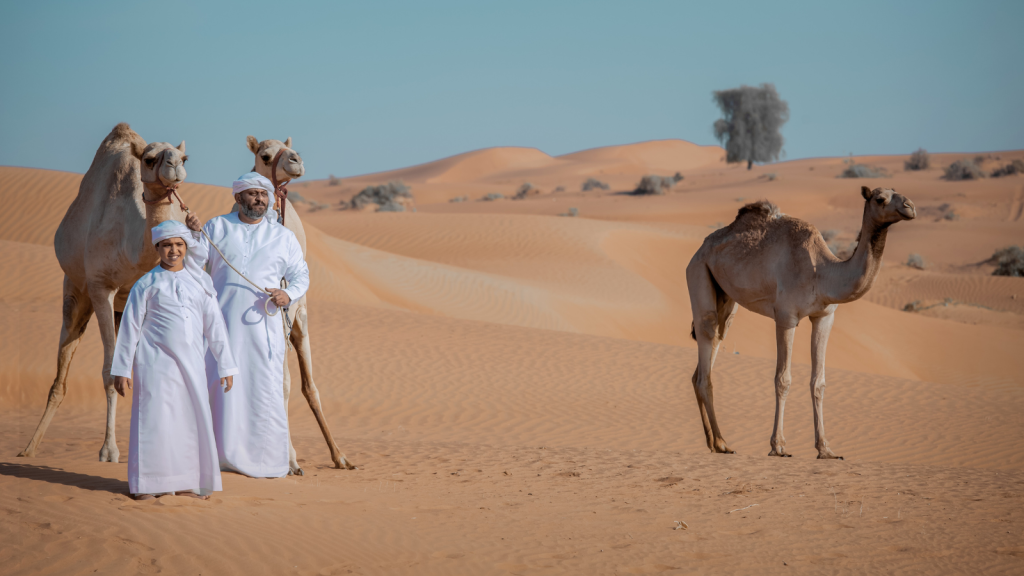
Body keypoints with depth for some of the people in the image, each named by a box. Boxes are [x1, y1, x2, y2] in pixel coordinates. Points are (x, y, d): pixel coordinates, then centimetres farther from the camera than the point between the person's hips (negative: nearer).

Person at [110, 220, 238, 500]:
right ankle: (148, 484, 4)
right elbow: (130, 326, 2)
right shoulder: (147, 284, 1)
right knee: (155, 417, -5)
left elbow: (214, 324, 13)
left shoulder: (199, 282, 11)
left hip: (191, 362, 4)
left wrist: (226, 365, 11)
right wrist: (121, 369, -1)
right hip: (157, 362, -4)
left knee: (192, 419, 4)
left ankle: (186, 483, 15)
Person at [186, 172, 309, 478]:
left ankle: (268, 459, 6)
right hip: (223, 323, 0)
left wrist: (288, 294, -6)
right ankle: (225, 453, 6)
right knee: (221, 383, -2)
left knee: (266, 387, -2)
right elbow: (195, 262, 4)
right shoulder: (217, 227, 9)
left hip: (263, 325, 0)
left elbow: (301, 275, 15)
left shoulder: (283, 237, 11)